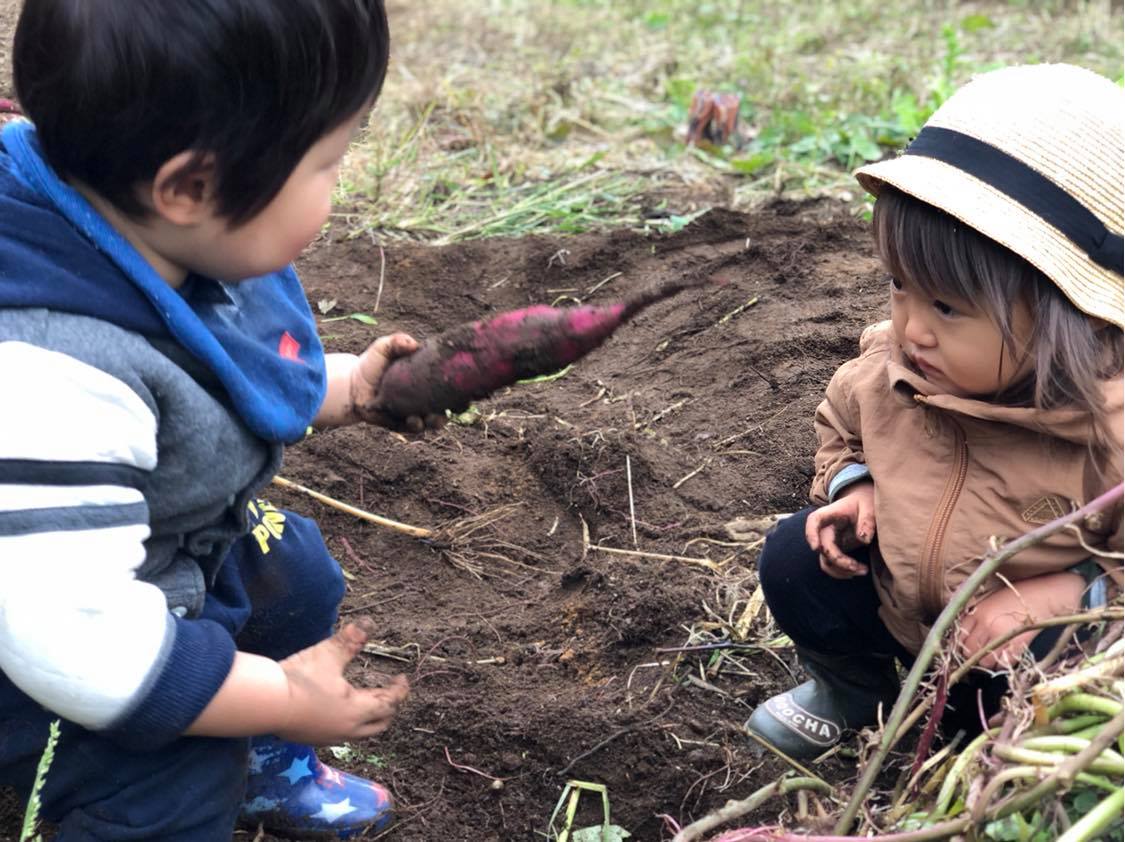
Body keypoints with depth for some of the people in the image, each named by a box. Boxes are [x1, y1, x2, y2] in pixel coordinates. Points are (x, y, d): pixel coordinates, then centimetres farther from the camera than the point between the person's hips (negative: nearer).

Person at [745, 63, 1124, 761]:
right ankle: (853, 692, 20)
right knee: (797, 558, -9)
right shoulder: (888, 369, -17)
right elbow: (843, 423, 8)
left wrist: (1067, 593, -34)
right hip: (893, 602, 5)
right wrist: (854, 486, -10)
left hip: (1030, 650, -5)